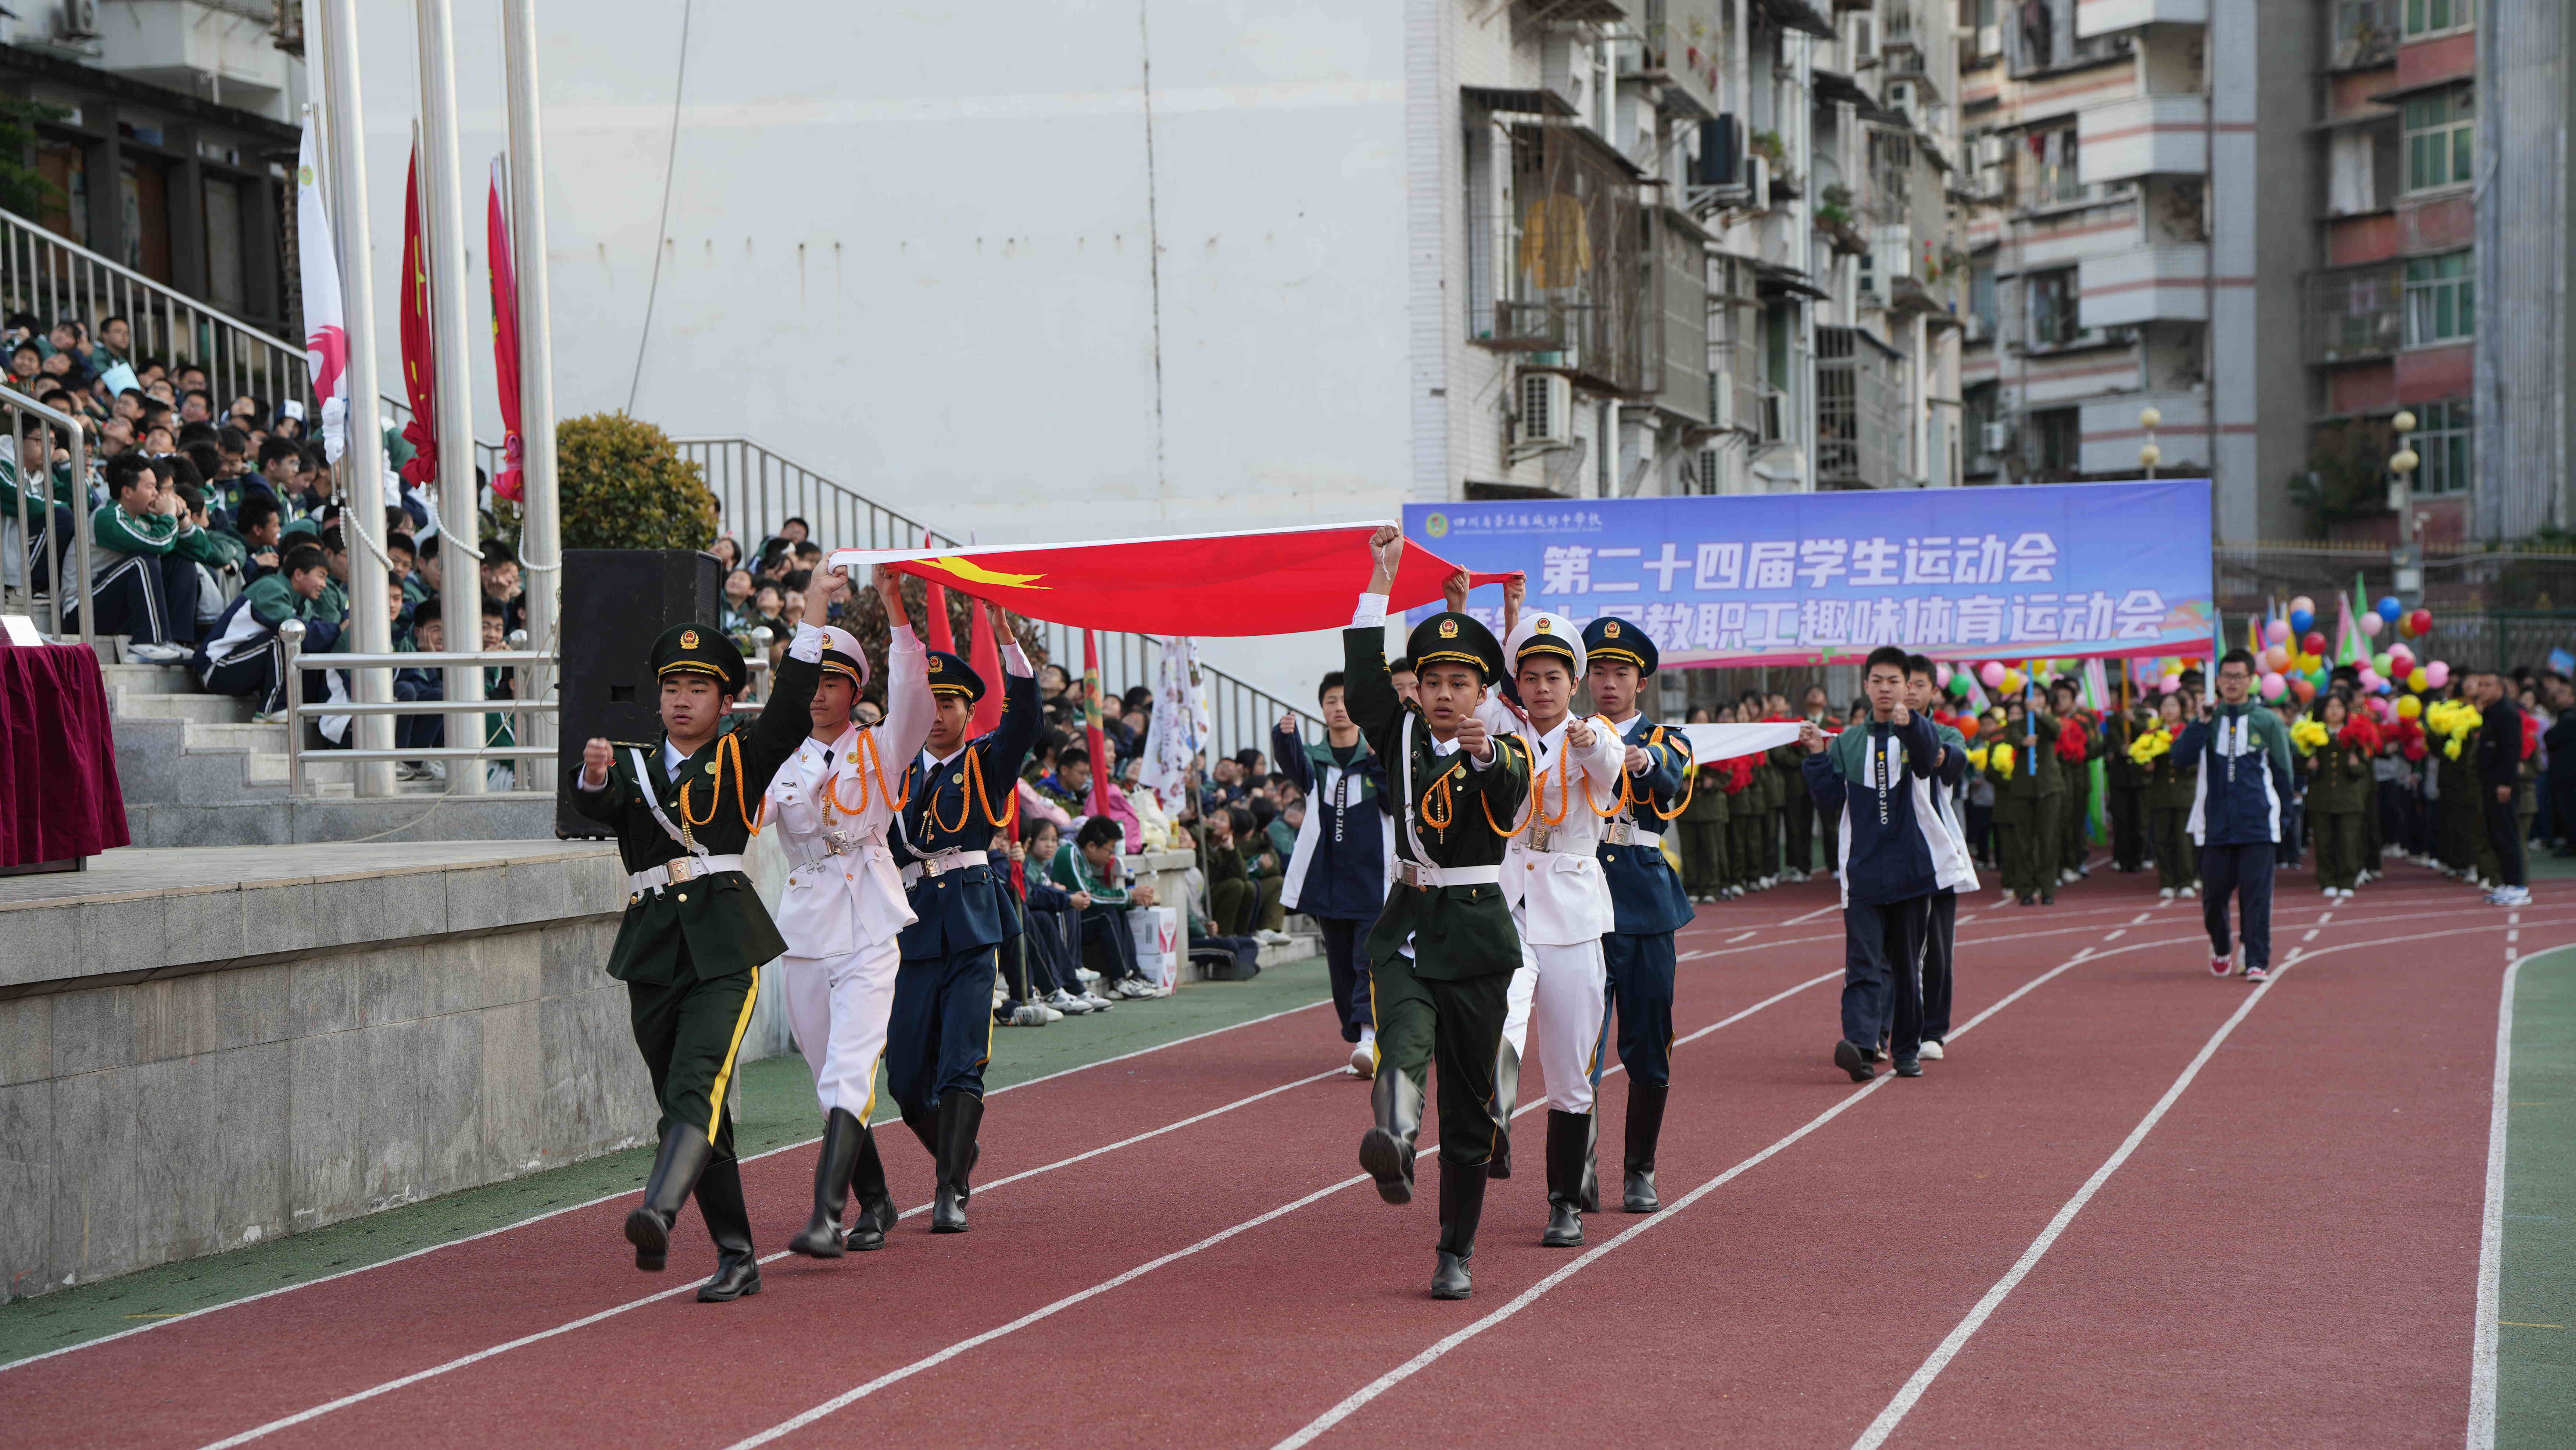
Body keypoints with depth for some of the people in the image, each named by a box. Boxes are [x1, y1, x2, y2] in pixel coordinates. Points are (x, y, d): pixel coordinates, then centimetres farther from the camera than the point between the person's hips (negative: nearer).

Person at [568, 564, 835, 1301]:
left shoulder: (742, 759, 10)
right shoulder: (633, 763, 16)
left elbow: (790, 714, -8)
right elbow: (598, 806, -6)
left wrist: (811, 618, -15)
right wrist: (595, 775, -30)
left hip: (724, 945, -4)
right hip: (653, 949, 4)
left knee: (697, 1083, -23)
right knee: (688, 1107, 7)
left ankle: (658, 1214, -43)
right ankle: (737, 1259, 14)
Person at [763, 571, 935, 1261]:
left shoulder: (880, 751, 4)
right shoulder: (783, 761, 12)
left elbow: (912, 693, -13)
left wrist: (894, 608, -21)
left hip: (869, 928, -4)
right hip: (805, 931, 4)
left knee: (848, 1073, -16)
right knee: (831, 1080, 10)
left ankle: (826, 1216, -25)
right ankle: (875, 1202, 26)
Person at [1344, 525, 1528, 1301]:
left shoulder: (1503, 753, 0)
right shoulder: (1401, 736, 7)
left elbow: (1512, 795, -23)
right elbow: (1362, 681, -8)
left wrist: (1486, 753, -46)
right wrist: (1383, 579, -12)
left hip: (1477, 937, 0)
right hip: (1406, 930, 1)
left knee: (1469, 1101, 4)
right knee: (1404, 1040, -31)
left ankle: (1457, 1252, 14)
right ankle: (1393, 1139, -60)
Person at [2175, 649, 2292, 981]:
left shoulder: (2267, 722, 4)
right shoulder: (2208, 720, 8)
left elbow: (2283, 773, 8)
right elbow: (2182, 756, -6)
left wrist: (2282, 812, 5)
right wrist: (2203, 723, -14)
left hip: (2257, 825, -2)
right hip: (2214, 825, 2)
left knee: (2256, 895, -7)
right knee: (2214, 894, 7)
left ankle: (2257, 962, -3)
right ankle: (2221, 949, 32)